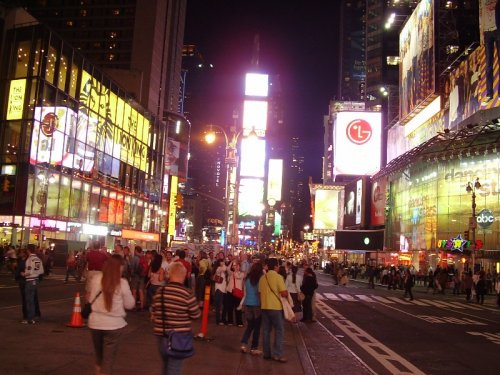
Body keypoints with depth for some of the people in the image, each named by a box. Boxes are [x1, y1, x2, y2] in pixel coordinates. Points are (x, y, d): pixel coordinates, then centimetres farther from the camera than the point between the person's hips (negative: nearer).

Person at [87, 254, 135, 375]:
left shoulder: (96, 279, -4)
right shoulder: (122, 283, -12)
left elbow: (89, 298, 11)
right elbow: (129, 304, -3)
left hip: (95, 323, 3)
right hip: (114, 325, -3)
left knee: (99, 358, 24)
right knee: (108, 361, 7)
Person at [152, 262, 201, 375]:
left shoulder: (159, 291, -1)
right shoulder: (187, 293, -16)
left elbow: (154, 312, 10)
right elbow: (196, 315, -8)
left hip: (161, 334, 5)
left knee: (166, 364, 24)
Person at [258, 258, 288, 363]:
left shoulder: (262, 278, 7)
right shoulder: (278, 277, -12)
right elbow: (284, 293, -16)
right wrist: (286, 294, 5)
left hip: (264, 306, 6)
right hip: (276, 307, -6)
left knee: (266, 330, 11)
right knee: (279, 331, 2)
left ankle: (267, 353, 16)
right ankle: (277, 354, -1)